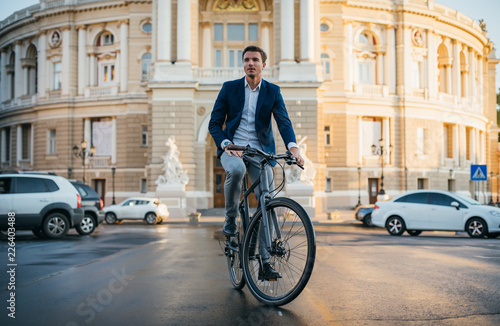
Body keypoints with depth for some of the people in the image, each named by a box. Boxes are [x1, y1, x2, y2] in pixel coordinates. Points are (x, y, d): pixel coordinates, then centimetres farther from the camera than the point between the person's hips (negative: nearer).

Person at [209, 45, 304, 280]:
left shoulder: (272, 91, 7)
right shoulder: (229, 88, 5)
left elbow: (283, 121, -7)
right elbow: (214, 123, 3)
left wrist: (293, 146, -26)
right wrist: (226, 144, -16)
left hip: (260, 151, 2)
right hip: (232, 148, -1)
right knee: (236, 169, -38)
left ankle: (264, 261, 2)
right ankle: (230, 218, -13)